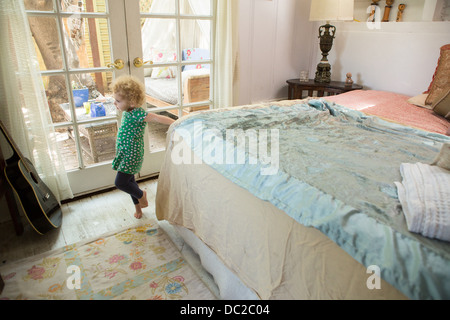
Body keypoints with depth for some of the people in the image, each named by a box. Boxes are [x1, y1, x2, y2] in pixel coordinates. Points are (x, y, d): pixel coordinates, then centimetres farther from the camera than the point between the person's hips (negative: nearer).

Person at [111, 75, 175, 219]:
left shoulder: (138, 114, -21)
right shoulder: (126, 112, 5)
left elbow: (158, 118, -25)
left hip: (132, 155, -9)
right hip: (124, 153, 9)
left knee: (120, 182, -9)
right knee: (129, 181, 18)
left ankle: (141, 195, 19)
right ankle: (138, 207, 36)